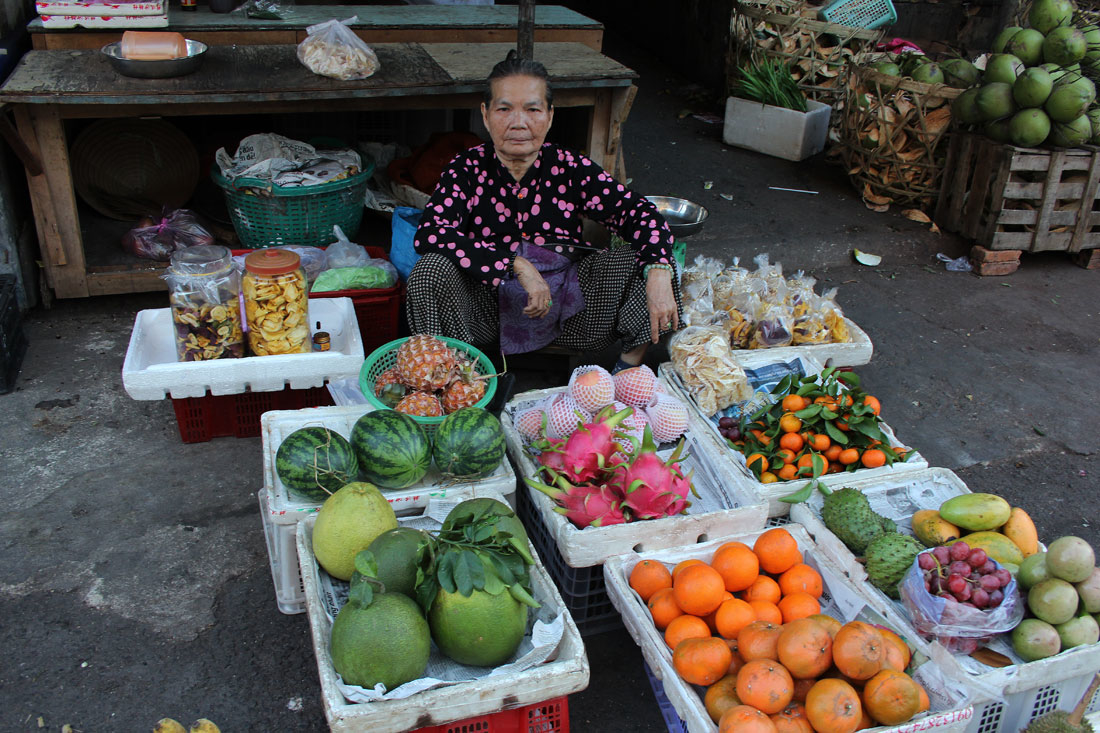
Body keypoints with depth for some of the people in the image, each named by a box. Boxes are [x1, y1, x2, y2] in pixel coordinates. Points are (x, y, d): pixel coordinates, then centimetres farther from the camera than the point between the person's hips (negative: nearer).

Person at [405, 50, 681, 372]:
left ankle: (631, 365, 3)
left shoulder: (570, 169, -5)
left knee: (639, 260, -14)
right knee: (433, 268, -27)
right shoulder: (469, 169, -9)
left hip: (567, 307, 2)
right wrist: (517, 265, -33)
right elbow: (429, 233, -24)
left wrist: (659, 273, -31)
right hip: (490, 307, -1)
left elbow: (638, 211, -10)